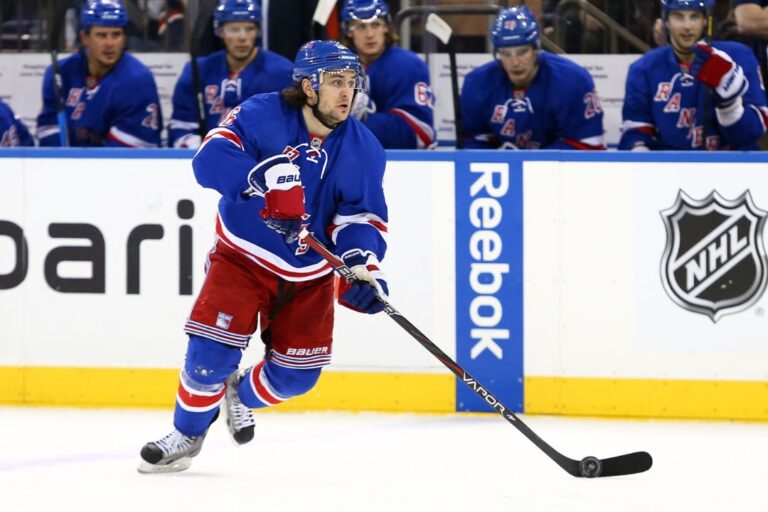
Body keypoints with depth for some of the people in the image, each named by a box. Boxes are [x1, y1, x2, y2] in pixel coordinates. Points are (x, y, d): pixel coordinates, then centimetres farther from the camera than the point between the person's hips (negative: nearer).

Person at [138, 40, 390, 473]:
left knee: (297, 373, 2)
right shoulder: (262, 115, -19)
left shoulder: (363, 150, -8)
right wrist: (261, 178, -47)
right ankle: (187, 434, 10)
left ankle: (241, 394, 36)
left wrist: (363, 267, -27)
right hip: (243, 256, -4)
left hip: (309, 274, 4)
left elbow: (362, 218, -8)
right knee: (213, 351, -16)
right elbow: (211, 158, -30)